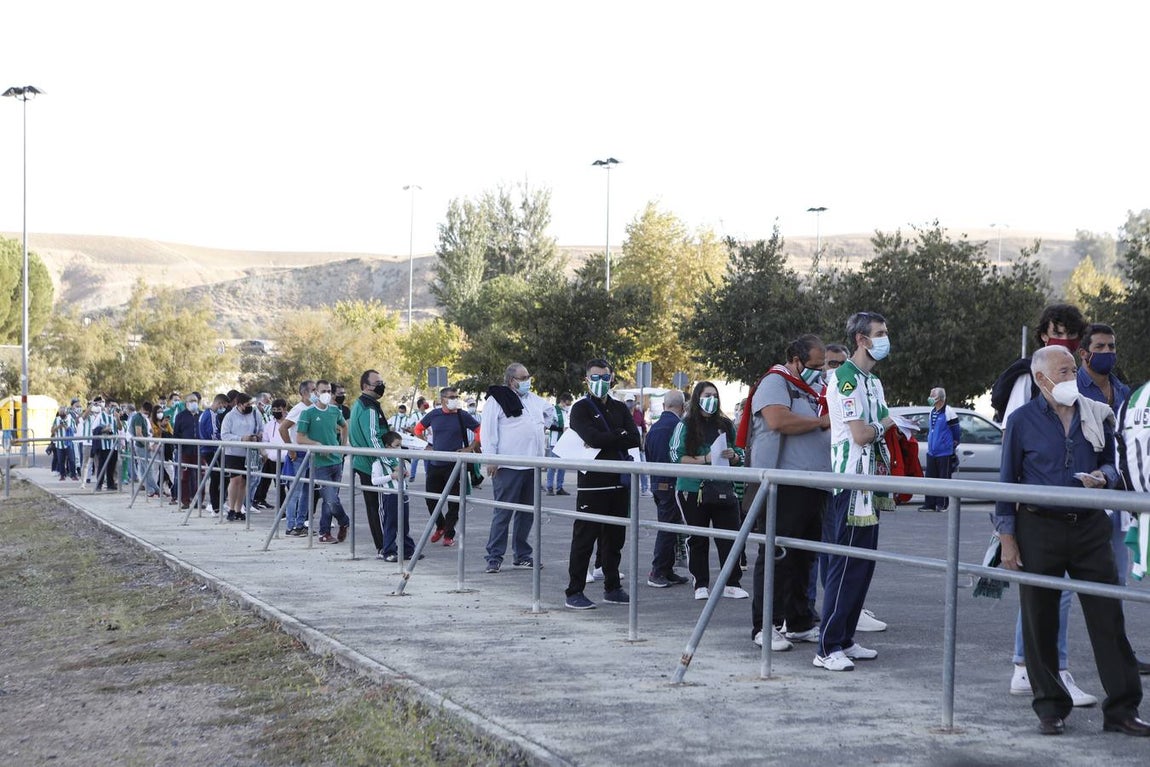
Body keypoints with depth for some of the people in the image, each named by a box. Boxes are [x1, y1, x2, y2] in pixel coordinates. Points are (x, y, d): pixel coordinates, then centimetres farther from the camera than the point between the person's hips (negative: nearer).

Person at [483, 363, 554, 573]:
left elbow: (550, 410, 38)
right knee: (503, 512, -6)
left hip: (532, 465, 7)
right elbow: (489, 430, -11)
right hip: (508, 466, -7)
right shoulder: (497, 399, -5)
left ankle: (522, 555, 19)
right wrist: (491, 459, -16)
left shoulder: (534, 400, 16)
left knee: (527, 512, 11)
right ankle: (494, 557, 0)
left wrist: (544, 426, 25)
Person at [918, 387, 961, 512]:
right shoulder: (932, 412, 13)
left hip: (944, 453, -8)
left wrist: (954, 444, -3)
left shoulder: (948, 412, -12)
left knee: (943, 478, 0)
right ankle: (929, 504, 10)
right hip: (931, 452, 8)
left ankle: (942, 504, 5)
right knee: (930, 478, 7)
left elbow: (956, 432, -8)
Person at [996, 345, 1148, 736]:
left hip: (1089, 527, 2)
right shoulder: (1022, 421, -1)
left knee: (1108, 618, 0)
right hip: (1039, 530, -2)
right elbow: (1008, 480, 2)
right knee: (1040, 623, 4)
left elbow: (1111, 463, 17)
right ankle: (1050, 708, 17)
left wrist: (1104, 477, -8)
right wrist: (1007, 538, -2)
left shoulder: (1097, 414, 6)